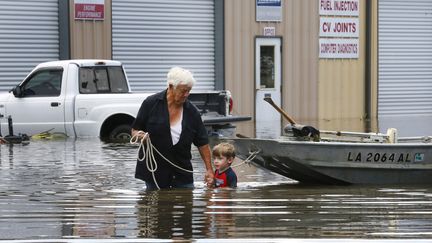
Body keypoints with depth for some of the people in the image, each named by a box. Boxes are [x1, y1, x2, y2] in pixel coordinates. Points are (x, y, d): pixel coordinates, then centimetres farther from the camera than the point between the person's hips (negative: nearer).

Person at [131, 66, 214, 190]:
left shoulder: (191, 111, 0)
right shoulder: (151, 103, -5)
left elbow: (202, 143, 5)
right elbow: (134, 130, 1)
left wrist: (209, 170, -1)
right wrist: (139, 135, -22)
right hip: (154, 173, -2)